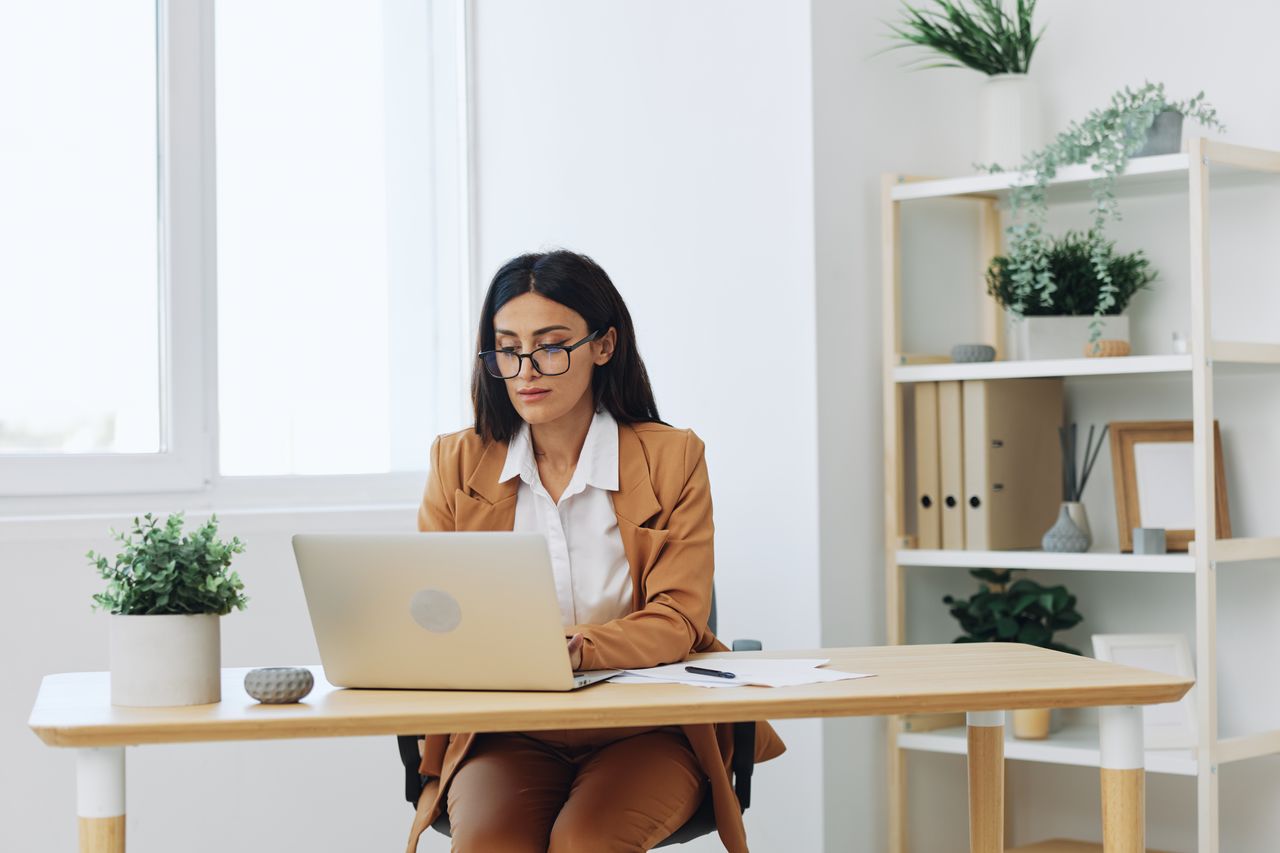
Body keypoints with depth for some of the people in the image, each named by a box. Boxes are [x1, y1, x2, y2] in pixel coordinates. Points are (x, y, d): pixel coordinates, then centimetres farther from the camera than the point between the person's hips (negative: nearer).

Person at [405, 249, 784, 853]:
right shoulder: (457, 463, 8)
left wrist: (570, 650, -27)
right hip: (504, 734, 1)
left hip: (644, 731, -1)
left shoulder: (671, 459, 1)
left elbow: (676, 622, -6)